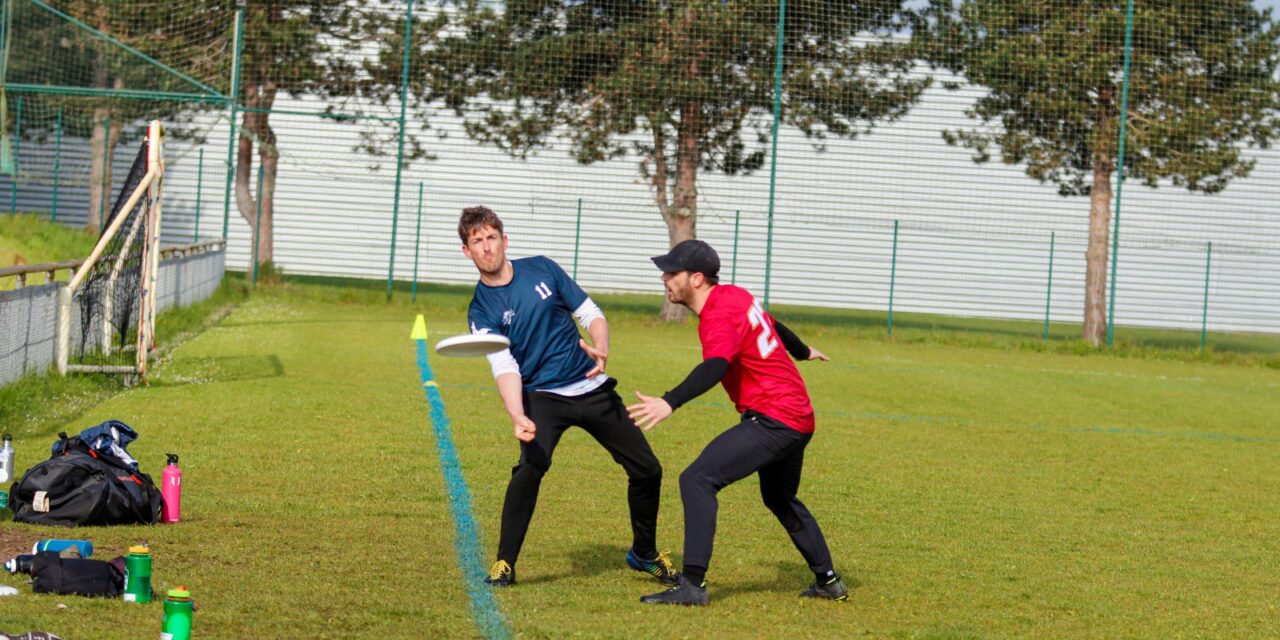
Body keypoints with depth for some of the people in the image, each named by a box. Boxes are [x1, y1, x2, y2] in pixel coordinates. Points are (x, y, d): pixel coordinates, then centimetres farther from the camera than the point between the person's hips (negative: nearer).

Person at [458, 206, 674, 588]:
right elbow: (505, 368, -20)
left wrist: (600, 350, -16)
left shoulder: (542, 269, 0)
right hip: (542, 397, -3)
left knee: (647, 470, 5)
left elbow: (591, 314, 6)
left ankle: (644, 553, 29)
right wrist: (517, 417, -38)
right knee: (531, 467, -31)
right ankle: (504, 563, -16)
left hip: (593, 388, 4)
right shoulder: (481, 311, -7)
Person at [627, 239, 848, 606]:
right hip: (799, 417, 11)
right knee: (780, 499, 29)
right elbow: (775, 326, 29)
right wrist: (802, 352, 50)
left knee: (698, 480, -18)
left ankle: (692, 585, -23)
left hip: (773, 420, -11)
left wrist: (670, 403, -52)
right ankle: (828, 581, 39)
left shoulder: (719, 317, -19)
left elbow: (714, 368, -38)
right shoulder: (735, 296, 10)